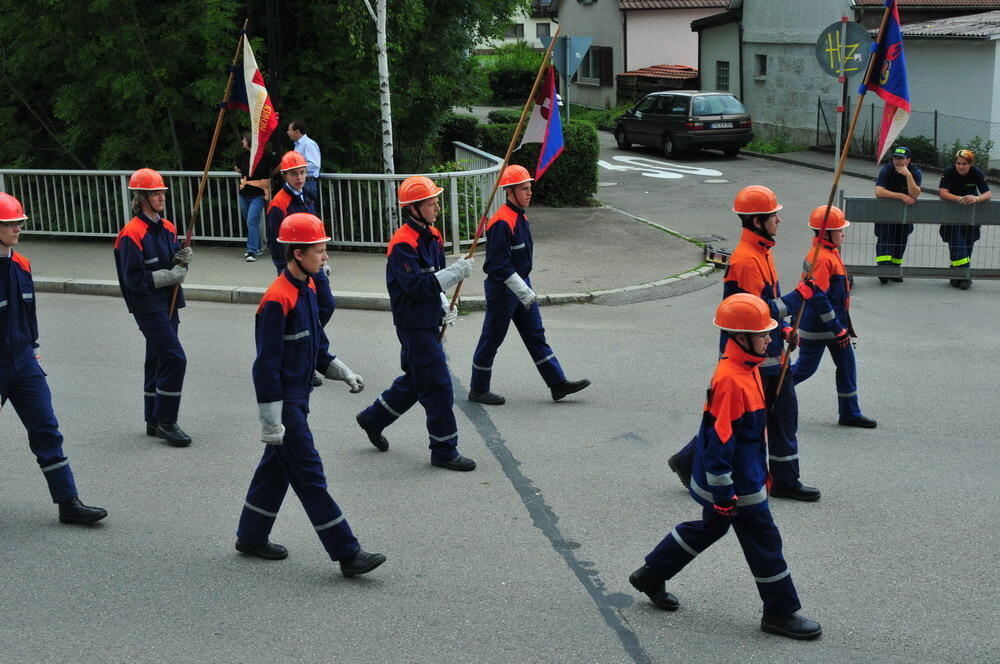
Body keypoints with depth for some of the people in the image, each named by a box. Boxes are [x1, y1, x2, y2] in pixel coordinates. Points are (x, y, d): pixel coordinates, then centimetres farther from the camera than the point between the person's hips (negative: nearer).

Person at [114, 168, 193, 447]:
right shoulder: (133, 233, -16)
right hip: (148, 307, -9)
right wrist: (170, 276, -17)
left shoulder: (167, 228, 10)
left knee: (159, 360, 14)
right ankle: (165, 422, -3)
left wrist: (182, 260, -4)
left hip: (168, 304, 9)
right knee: (175, 359, -13)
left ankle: (154, 422, 24)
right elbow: (134, 279, -19)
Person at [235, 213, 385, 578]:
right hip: (284, 403, -10)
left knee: (277, 466, 19)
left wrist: (345, 373, 7)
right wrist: (271, 422, -20)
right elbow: (266, 365, -21)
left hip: (299, 400, 10)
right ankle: (347, 554, 0)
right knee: (310, 477, -4)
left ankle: (251, 536, 34)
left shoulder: (308, 289, 7)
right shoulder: (277, 300, -22)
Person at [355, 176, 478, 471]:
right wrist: (456, 272, -30)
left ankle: (373, 418, 40)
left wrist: (444, 305, 7)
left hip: (430, 322, 10)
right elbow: (416, 285, -27)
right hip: (414, 325, -10)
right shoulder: (403, 243, -19)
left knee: (416, 379, 21)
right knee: (438, 386, -6)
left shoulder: (433, 236, 10)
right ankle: (444, 451, 5)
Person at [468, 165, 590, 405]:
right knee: (492, 339, 3)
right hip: (502, 289, -9)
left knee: (536, 335, 10)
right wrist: (522, 291, -26)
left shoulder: (521, 218, 10)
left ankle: (558, 383, 13)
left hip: (521, 284, 9)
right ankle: (478, 390, 16)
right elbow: (499, 264, -25)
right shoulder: (502, 222, -22)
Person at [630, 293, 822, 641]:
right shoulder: (730, 380, -26)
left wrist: (761, 469, 24)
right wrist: (723, 492, -22)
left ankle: (650, 575, 34)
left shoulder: (747, 367, 6)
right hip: (736, 483, -10)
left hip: (746, 474, 10)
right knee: (763, 540, 2)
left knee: (710, 527, 22)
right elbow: (719, 439, -26)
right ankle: (780, 613, 17)